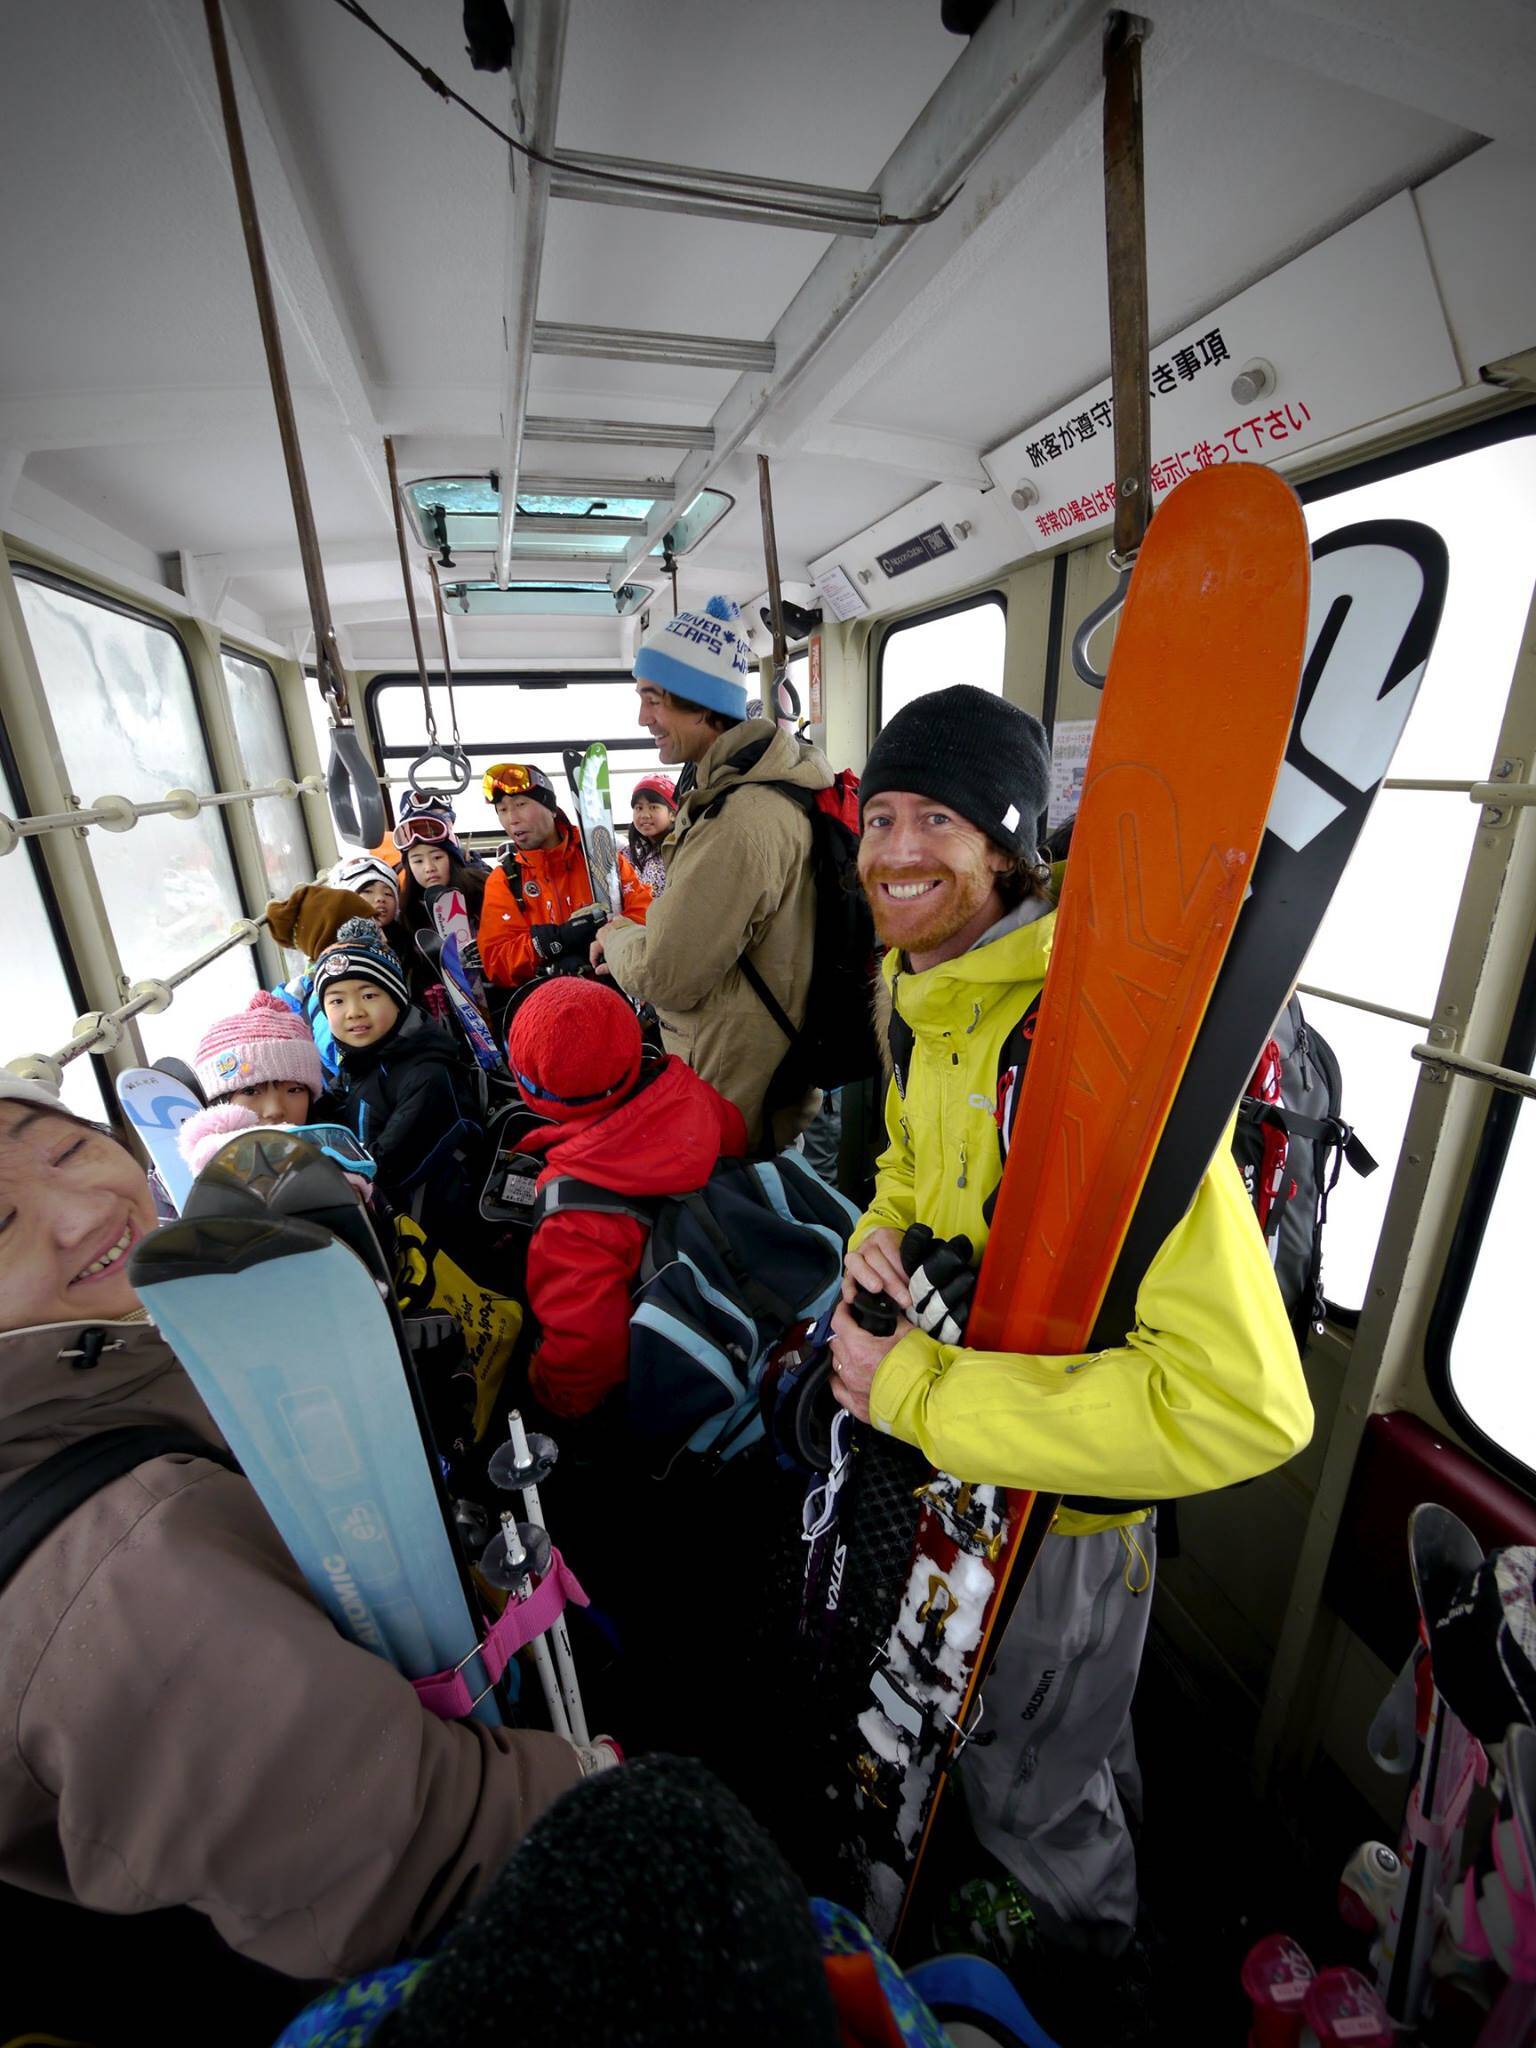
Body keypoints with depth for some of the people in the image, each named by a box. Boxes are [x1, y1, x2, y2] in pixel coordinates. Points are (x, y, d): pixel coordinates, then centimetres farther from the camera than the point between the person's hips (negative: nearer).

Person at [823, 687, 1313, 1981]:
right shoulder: (924, 990, -5)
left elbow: (1246, 1404, -38)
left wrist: (915, 1390, -32)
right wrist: (882, 1230, -11)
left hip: (1064, 1489, -6)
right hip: (947, 1453, 7)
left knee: (1026, 1792, 24)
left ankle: (1097, 1940, 61)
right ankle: (1104, 1820, 70)